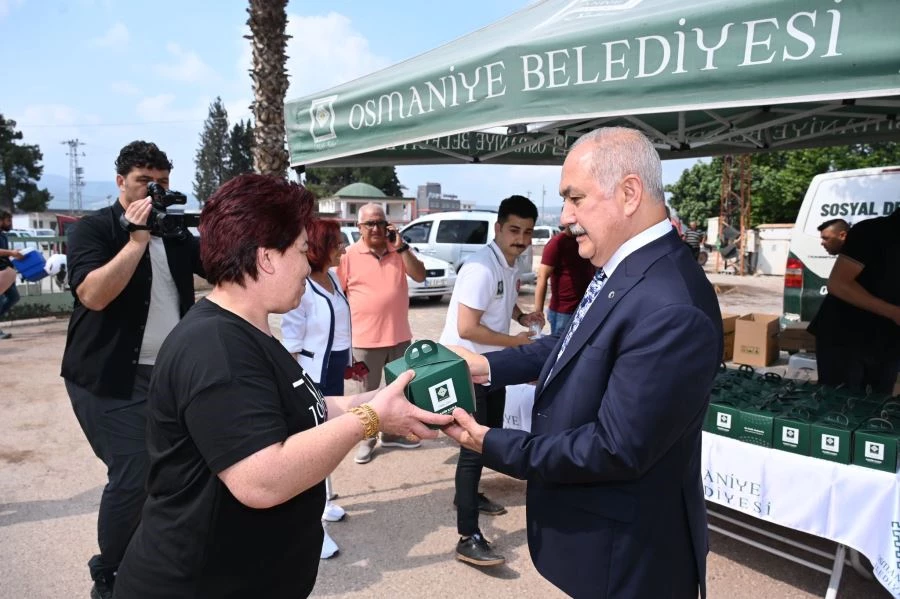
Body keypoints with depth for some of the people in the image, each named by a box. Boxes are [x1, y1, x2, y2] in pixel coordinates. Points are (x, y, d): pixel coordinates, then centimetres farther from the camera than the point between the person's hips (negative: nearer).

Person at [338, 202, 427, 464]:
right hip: (365, 339, -4)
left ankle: (393, 433, 36)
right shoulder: (349, 255, -8)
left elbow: (420, 276, -8)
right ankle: (367, 440, 25)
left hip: (399, 335, 4)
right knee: (368, 392, 10)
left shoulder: (399, 250, 2)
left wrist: (401, 246, -16)